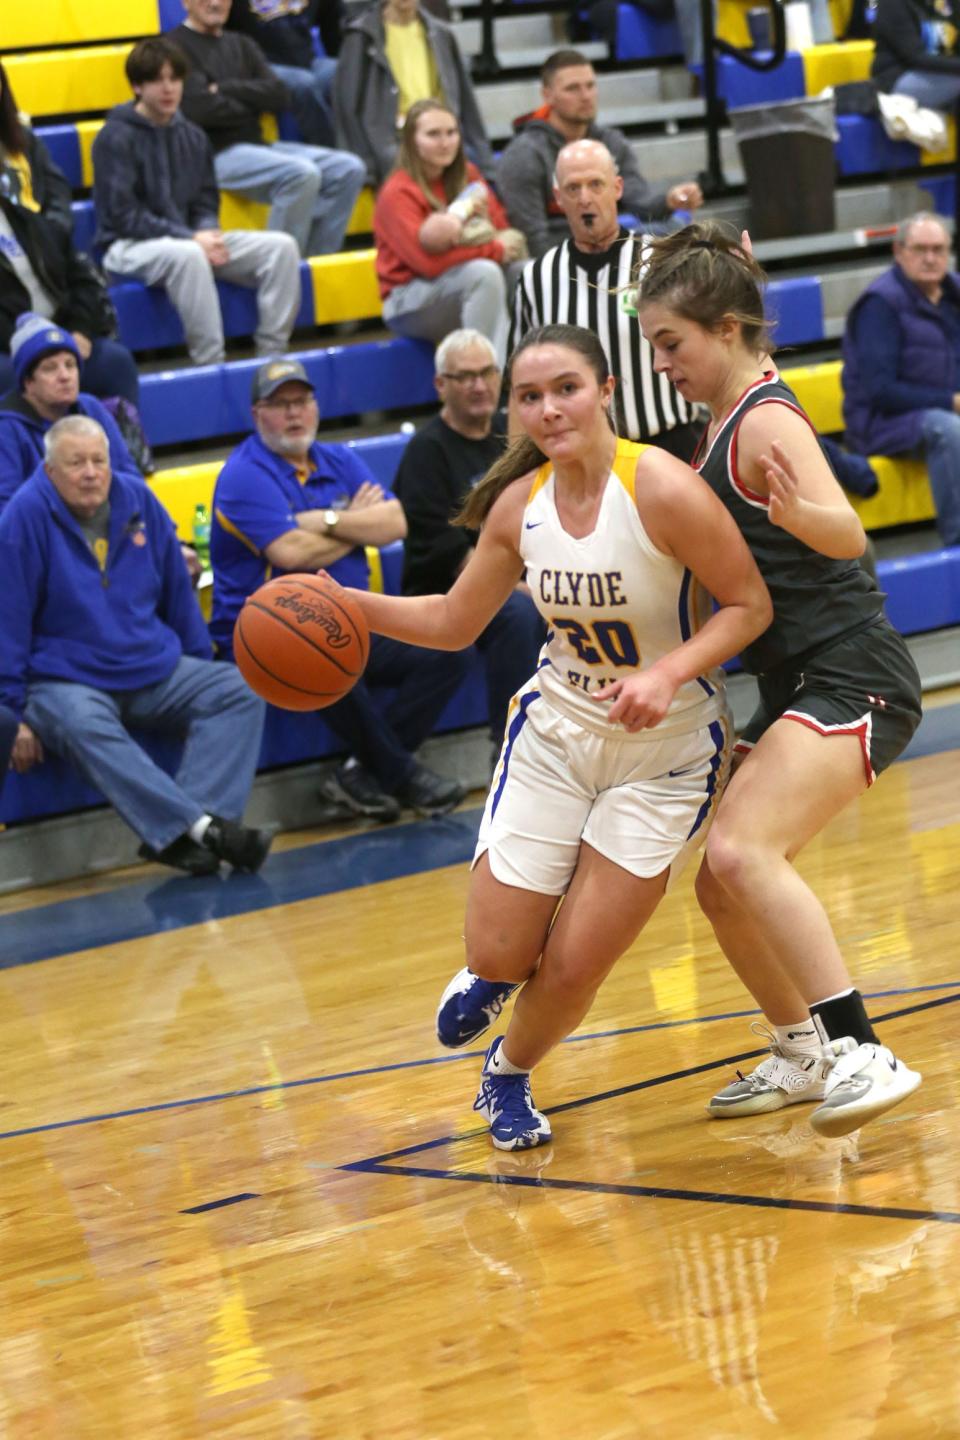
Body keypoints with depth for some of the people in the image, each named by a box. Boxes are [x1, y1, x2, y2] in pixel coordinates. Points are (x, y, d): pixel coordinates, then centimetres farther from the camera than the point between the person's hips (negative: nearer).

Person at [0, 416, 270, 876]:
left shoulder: (138, 502, 6)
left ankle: (180, 834, -35)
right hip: (65, 680, -5)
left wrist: (201, 668, 19)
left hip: (155, 671, 5)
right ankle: (202, 827, -48)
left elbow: (177, 593, 17)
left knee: (238, 690, -17)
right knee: (83, 726, -38)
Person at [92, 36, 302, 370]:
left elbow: (206, 204, 15)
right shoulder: (115, 138, -8)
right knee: (187, 255, -41)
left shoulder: (192, 137, 12)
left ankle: (271, 356, -14)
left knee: (281, 246, -11)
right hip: (129, 247, -7)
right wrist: (190, 237, -19)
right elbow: (123, 215, -14)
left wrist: (208, 234, -10)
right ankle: (210, 366, -37)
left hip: (189, 239, 7)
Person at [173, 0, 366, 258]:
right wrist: (252, 102, 2)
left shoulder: (241, 45, 21)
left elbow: (280, 95, 7)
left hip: (257, 144, 8)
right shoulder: (177, 47, -3)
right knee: (301, 173, -31)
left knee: (348, 169, -7)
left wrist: (227, 89, -8)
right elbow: (202, 109, -16)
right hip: (215, 153, -8)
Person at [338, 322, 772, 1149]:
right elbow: (454, 622, 9)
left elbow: (750, 606, -16)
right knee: (499, 952, 0)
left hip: (664, 753, -4)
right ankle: (495, 975, 39)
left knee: (574, 968, -4)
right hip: (555, 733, 4)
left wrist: (667, 674, -30)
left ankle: (510, 1075, 28)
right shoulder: (519, 504, -4)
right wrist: (344, 603, -4)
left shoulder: (660, 487, -21)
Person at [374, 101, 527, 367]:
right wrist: (494, 249, -17)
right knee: (484, 272, -33)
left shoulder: (467, 175, 10)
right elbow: (428, 260, -20)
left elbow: (502, 230, 4)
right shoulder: (398, 194, -10)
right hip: (407, 301, -6)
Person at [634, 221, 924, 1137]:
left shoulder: (766, 422, -13)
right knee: (721, 887, 13)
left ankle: (863, 1055, -30)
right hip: (797, 688, 10)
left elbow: (847, 535, -30)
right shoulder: (725, 421, 15)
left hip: (852, 681, -10)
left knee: (742, 852, -28)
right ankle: (803, 1054, 32)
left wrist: (793, 510, -50)